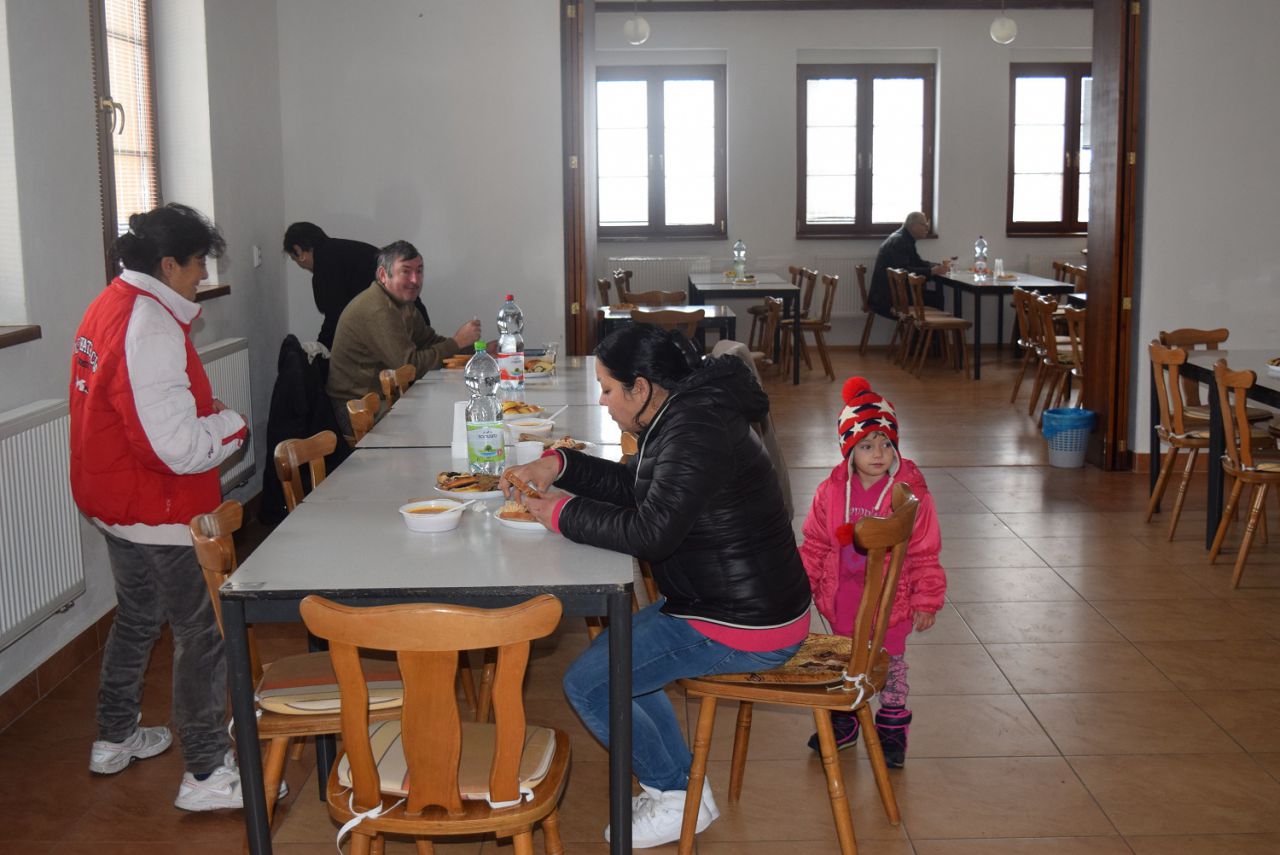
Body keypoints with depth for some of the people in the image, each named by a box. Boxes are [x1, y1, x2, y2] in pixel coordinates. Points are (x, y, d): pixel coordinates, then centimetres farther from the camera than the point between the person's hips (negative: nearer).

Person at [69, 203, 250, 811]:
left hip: (115, 504, 10)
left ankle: (115, 738, 41)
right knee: (203, 633, 0)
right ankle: (207, 773, 8)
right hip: (161, 513, -10)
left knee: (136, 618, 25)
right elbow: (175, 445, -29)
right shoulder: (151, 328, -25)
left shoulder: (108, 306, 6)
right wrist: (232, 425, -13)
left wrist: (204, 416, 5)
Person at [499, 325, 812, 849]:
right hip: (738, 603, 11)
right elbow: (632, 484, 19)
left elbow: (652, 531, -31)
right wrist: (557, 465, 7)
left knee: (587, 683, -6)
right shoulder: (682, 415, 9)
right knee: (615, 649, 20)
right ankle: (679, 787, 23)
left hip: (745, 628, -11)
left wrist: (565, 515, -17)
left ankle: (676, 797, 12)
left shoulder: (695, 431, -24)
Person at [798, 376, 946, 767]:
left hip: (891, 599, -2)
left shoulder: (911, 492, -14)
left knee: (891, 661, 13)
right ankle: (844, 721, 36)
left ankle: (892, 727, 30)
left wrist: (925, 600, -8)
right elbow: (815, 543, 4)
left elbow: (925, 553, -8)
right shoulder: (832, 490, -6)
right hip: (842, 598, 3)